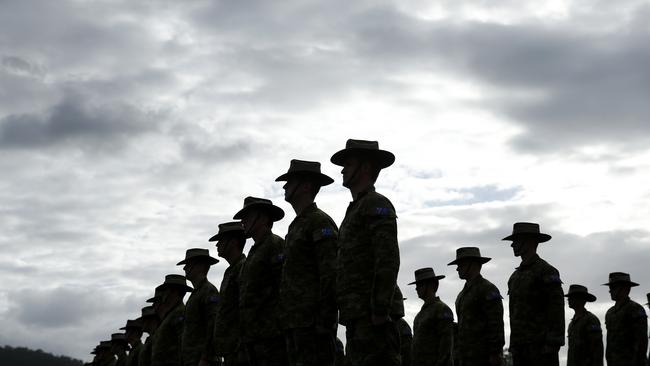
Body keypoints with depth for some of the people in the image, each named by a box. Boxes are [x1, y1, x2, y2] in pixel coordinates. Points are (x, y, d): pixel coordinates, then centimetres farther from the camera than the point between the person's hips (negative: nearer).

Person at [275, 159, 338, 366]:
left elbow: (331, 276, -15)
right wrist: (287, 321, 19)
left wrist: (324, 323, -21)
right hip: (294, 324, 9)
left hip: (312, 323, -9)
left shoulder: (320, 221, -6)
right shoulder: (296, 226, 24)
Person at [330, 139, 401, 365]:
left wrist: (379, 314, -22)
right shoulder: (355, 210, 24)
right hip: (356, 319, 10)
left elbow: (388, 262, -16)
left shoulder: (376, 205, -5)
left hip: (369, 319, -10)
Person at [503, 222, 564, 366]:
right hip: (520, 346, 8)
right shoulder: (515, 276, 20)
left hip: (541, 345, -8)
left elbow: (557, 310, -12)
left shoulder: (546, 271, -5)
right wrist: (513, 346, 17)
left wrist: (552, 345, -19)